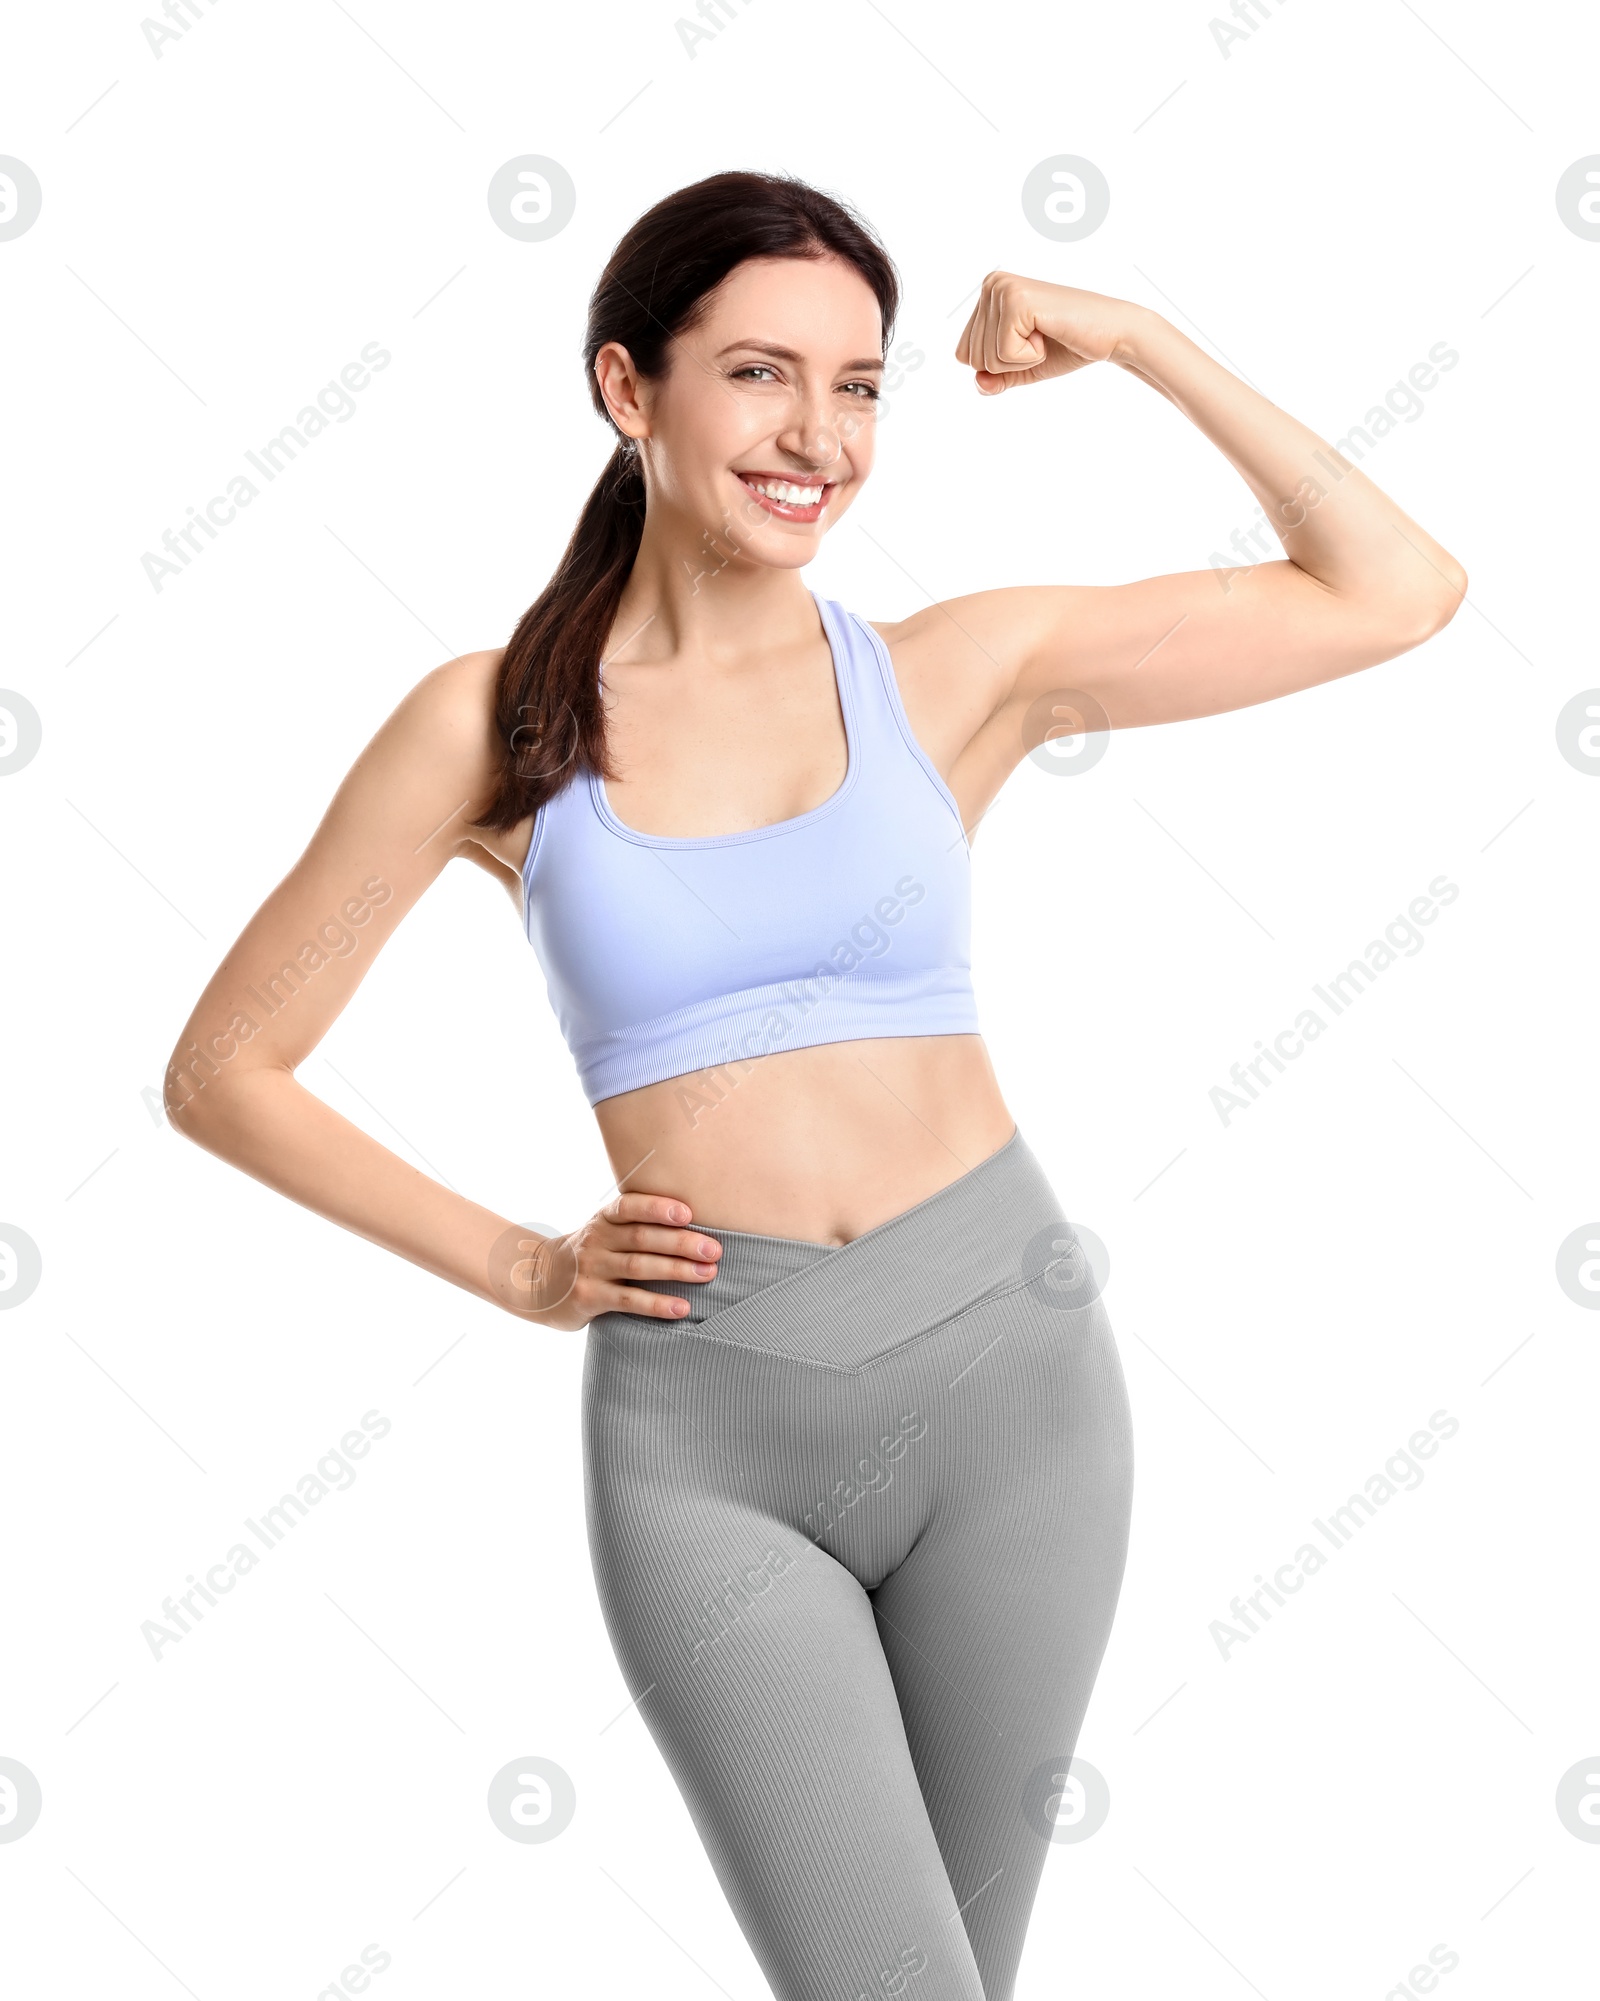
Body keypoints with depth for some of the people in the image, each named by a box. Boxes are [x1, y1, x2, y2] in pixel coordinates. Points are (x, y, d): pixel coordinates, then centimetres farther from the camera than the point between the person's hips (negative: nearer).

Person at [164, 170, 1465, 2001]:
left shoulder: (955, 668, 1)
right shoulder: (491, 721, -1)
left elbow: (1397, 592, 2)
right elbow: (223, 1072, 5)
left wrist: (1140, 340, -2)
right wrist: (518, 1270, 0)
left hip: (1003, 1372, 2)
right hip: (704, 1436, -2)